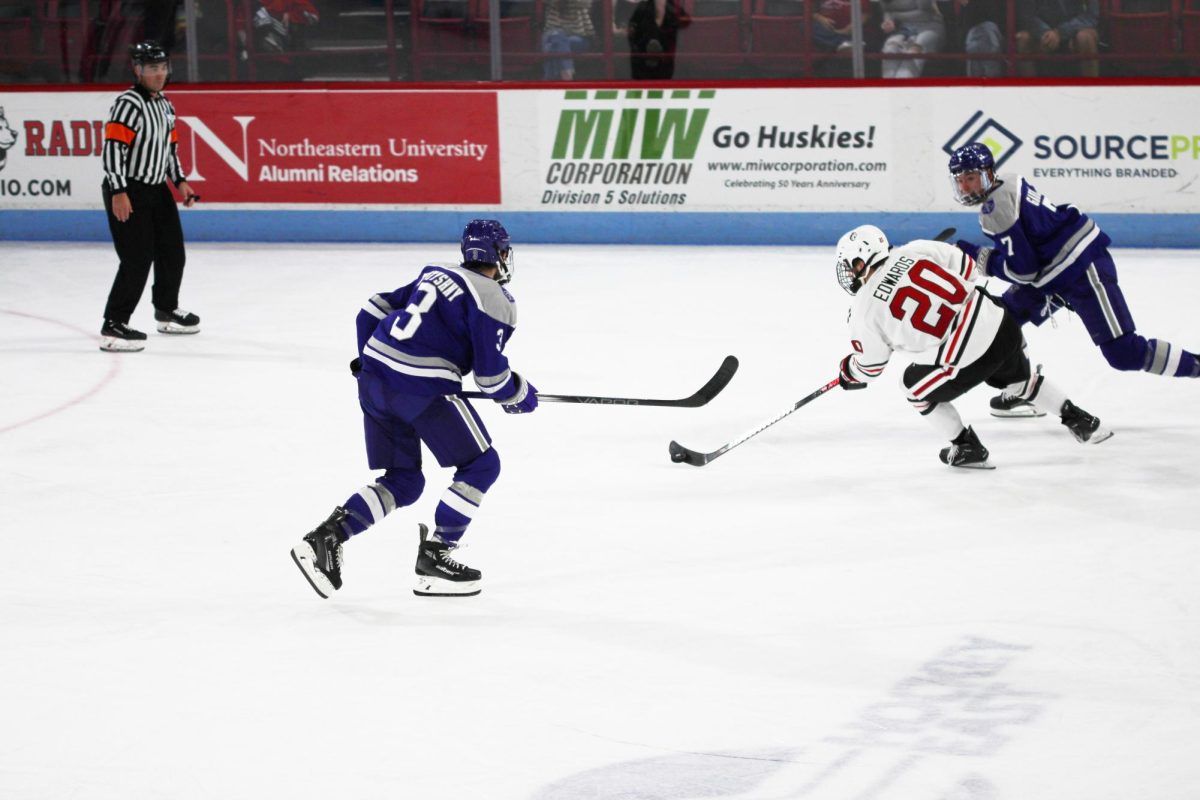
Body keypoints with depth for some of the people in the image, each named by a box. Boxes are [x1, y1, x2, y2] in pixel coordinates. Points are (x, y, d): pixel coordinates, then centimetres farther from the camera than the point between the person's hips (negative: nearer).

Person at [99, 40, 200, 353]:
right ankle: (113, 327, -10)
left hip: (157, 190, 9)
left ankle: (167, 311, 40)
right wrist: (118, 193, -26)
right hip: (127, 192, -9)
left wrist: (180, 181, 13)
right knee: (138, 260, -14)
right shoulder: (128, 103, -17)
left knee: (172, 252, 18)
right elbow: (112, 147, -22)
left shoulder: (165, 105, 12)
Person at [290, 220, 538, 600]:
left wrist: (370, 361, 34)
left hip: (374, 380, 8)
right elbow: (490, 371, -8)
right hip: (423, 387, -8)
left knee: (403, 481, 18)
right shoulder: (495, 298, -3)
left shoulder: (436, 274, 20)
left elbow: (372, 311, 22)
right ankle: (434, 558, 3)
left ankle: (327, 536, 2)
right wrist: (519, 396, 12)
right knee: (481, 466, 7)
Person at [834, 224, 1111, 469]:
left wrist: (847, 372, 32)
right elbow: (968, 269, 15)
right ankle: (1079, 421, 40)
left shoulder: (865, 309, -3)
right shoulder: (916, 251, 5)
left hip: (967, 358, -6)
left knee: (918, 387, 21)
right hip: (1003, 324, 6)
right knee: (1020, 377, 35)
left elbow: (868, 366, 10)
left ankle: (967, 448, 25)